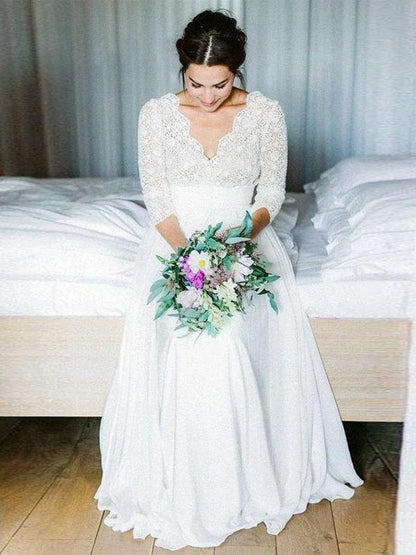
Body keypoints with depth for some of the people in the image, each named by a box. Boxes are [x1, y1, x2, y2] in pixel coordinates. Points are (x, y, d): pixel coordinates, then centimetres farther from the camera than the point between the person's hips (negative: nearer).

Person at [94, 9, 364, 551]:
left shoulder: (266, 113, -1)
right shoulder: (157, 113, -2)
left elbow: (271, 193, 1)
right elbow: (156, 199, -4)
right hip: (174, 240, 0)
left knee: (236, 341, -26)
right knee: (184, 348, -26)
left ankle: (250, 478, -5)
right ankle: (180, 485, -8)